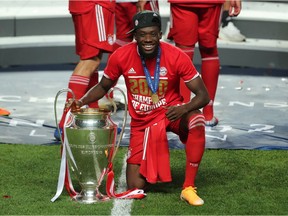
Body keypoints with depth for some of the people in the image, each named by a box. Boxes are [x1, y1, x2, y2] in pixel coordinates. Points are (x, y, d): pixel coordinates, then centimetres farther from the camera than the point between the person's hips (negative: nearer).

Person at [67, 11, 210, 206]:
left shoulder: (176, 57, -19)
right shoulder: (121, 57, -14)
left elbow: (203, 95, -16)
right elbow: (103, 87, 5)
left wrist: (184, 108, -38)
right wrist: (82, 101, -15)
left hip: (170, 113, -1)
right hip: (141, 122, 1)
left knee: (196, 120, -38)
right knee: (135, 187, -7)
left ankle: (189, 188, -26)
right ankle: (153, 170, 32)